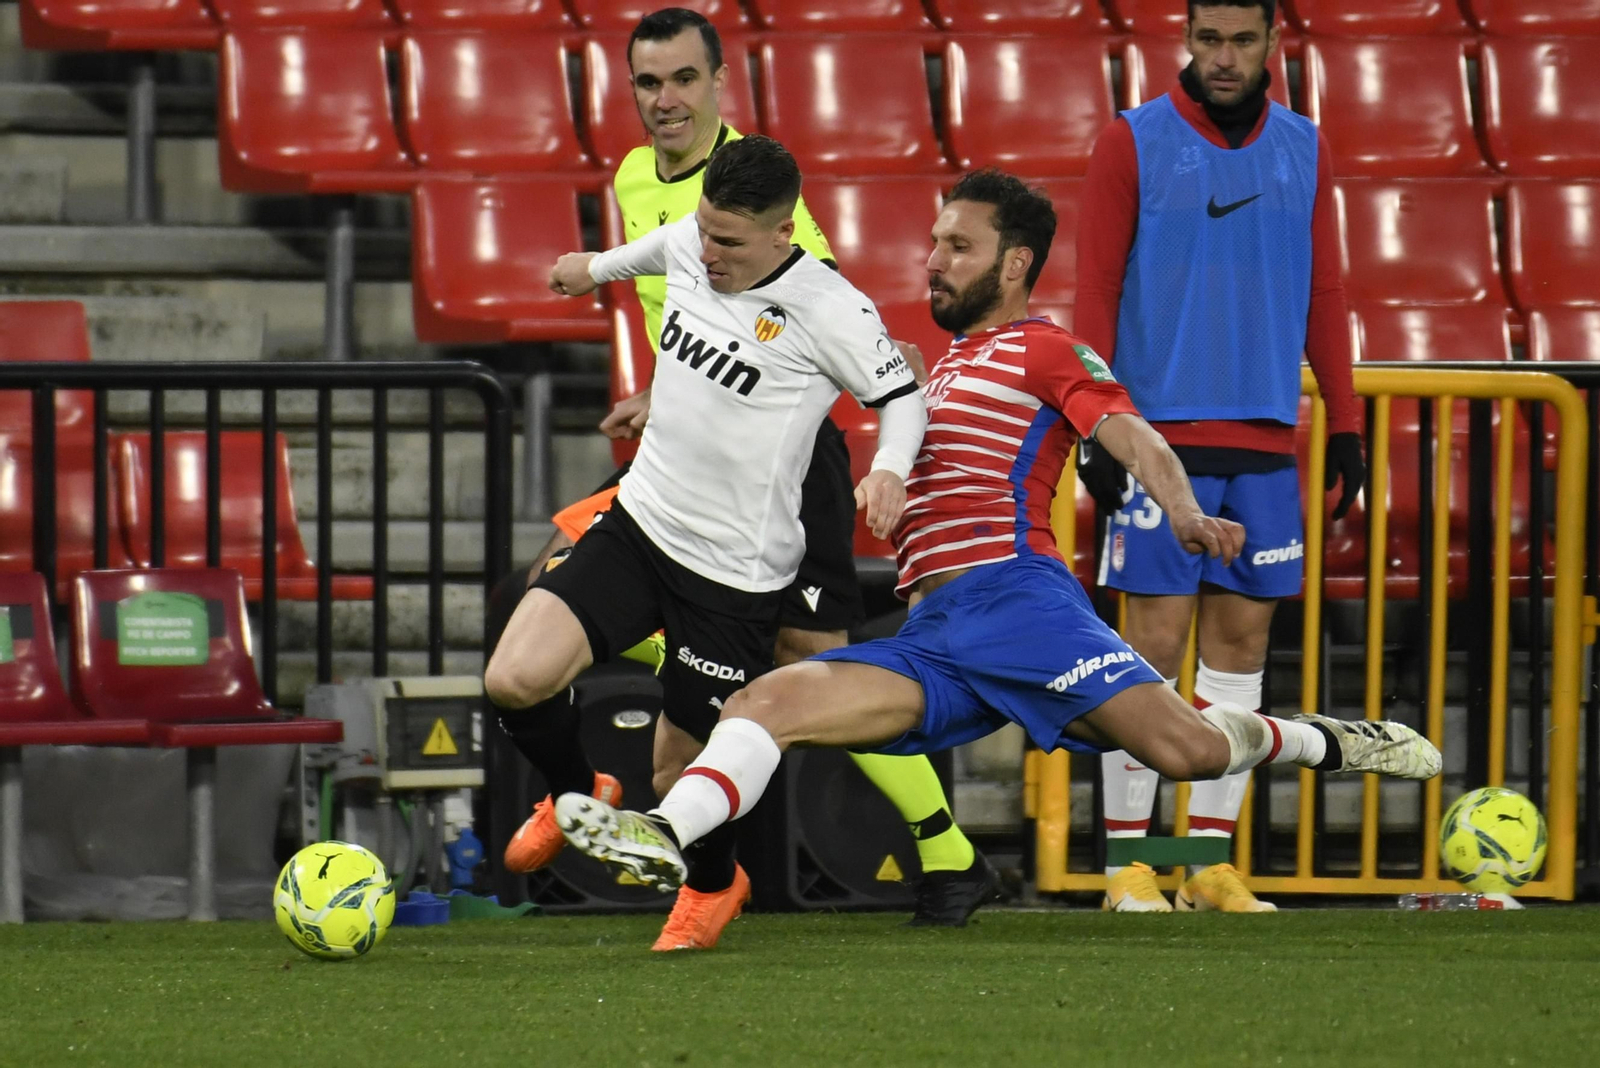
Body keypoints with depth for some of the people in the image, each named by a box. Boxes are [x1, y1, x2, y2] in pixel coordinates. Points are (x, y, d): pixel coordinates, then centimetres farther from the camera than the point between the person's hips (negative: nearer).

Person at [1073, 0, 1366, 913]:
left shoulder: (1303, 150, 11)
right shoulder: (1133, 144, -1)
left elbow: (1325, 292, 15)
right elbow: (1095, 290, -2)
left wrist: (1345, 422, 9)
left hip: (1266, 442, 4)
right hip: (1162, 428, -4)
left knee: (1243, 634, 4)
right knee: (1156, 636, -6)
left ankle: (1212, 862, 9)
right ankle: (1129, 863, -2)